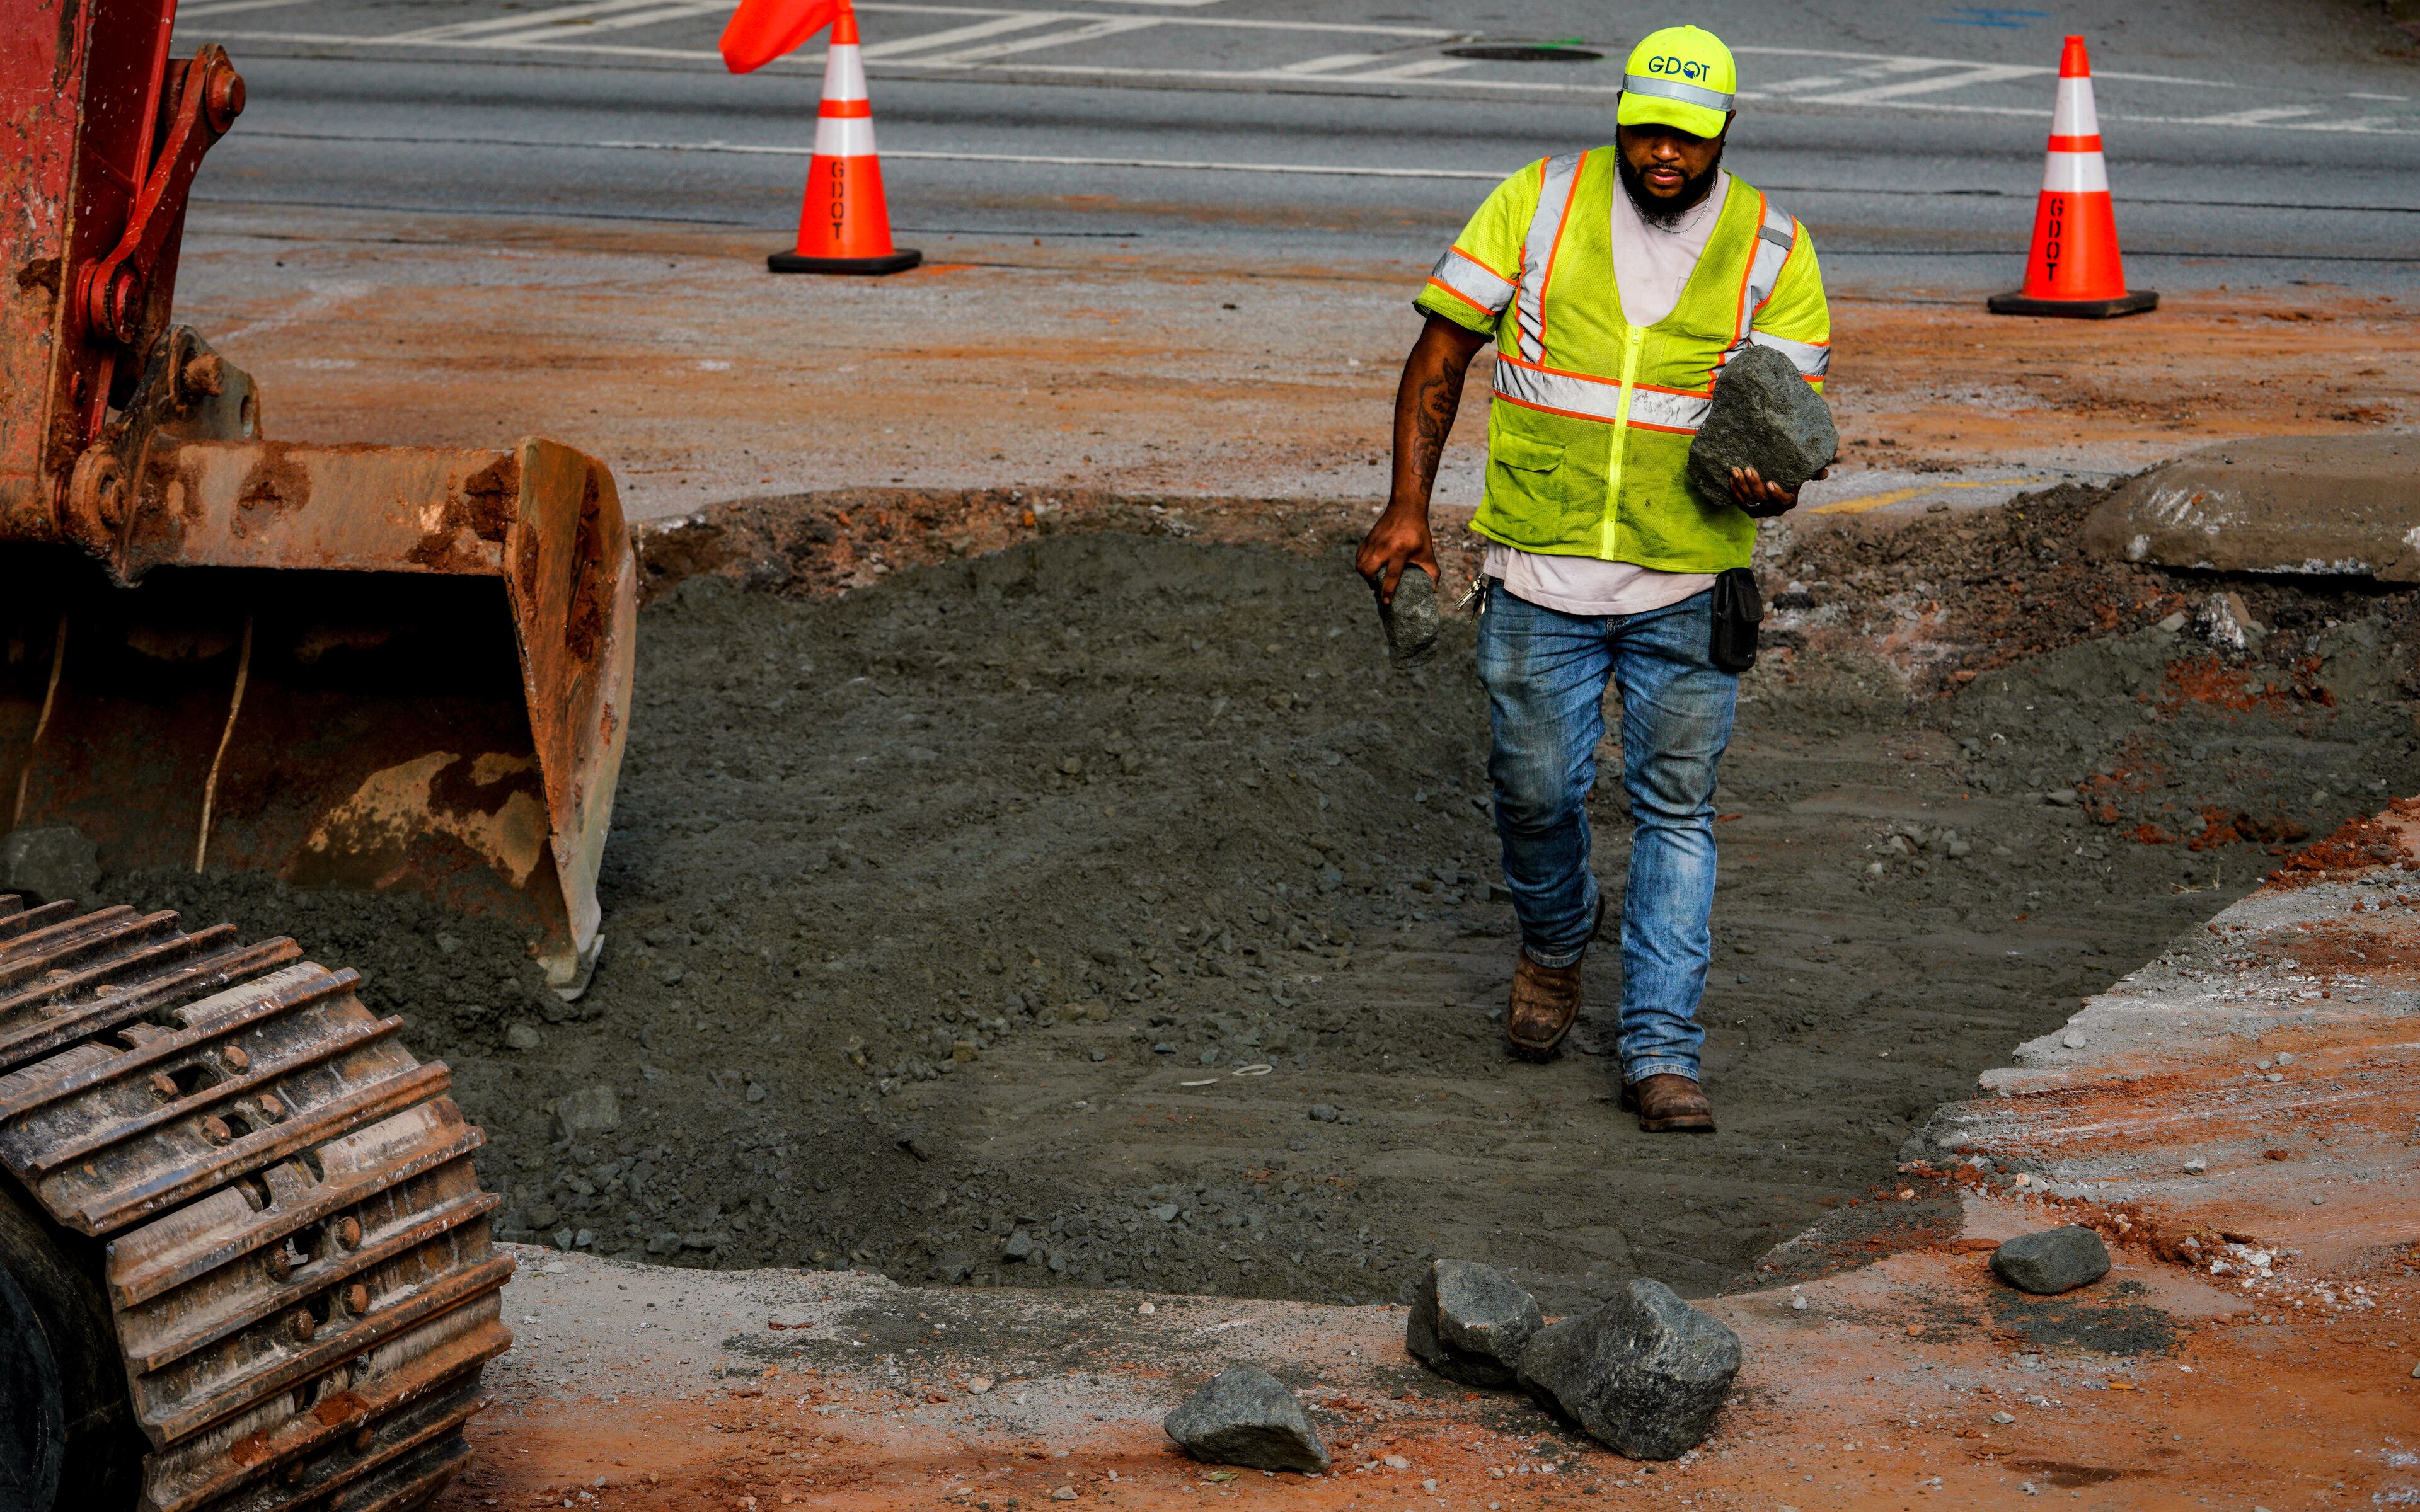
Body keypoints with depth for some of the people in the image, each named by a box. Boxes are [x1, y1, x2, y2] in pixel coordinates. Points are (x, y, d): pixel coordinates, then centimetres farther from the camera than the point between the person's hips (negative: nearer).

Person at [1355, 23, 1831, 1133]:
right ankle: (1554, 947, 39)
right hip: (1540, 574, 0)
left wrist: (1770, 484, -23)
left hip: (1688, 583, 0)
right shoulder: (1539, 204, -1)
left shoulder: (1771, 250, -1)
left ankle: (1661, 1052, 4)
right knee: (1536, 790, 7)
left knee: (1676, 811, -1)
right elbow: (1441, 351, 3)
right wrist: (1407, 505, -5)